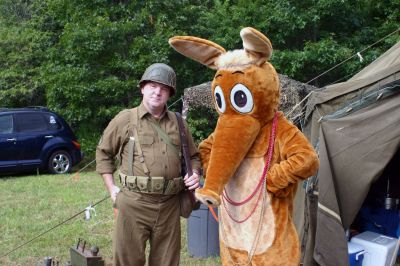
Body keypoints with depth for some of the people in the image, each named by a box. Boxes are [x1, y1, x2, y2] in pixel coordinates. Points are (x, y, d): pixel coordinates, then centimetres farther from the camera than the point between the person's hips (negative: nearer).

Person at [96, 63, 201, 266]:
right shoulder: (125, 119, 1)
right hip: (134, 203, -3)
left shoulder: (178, 123, 11)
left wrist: (195, 173, 3)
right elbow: (103, 152, 9)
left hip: (170, 205, 3)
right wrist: (111, 188, 2)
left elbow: (193, 156, 23)